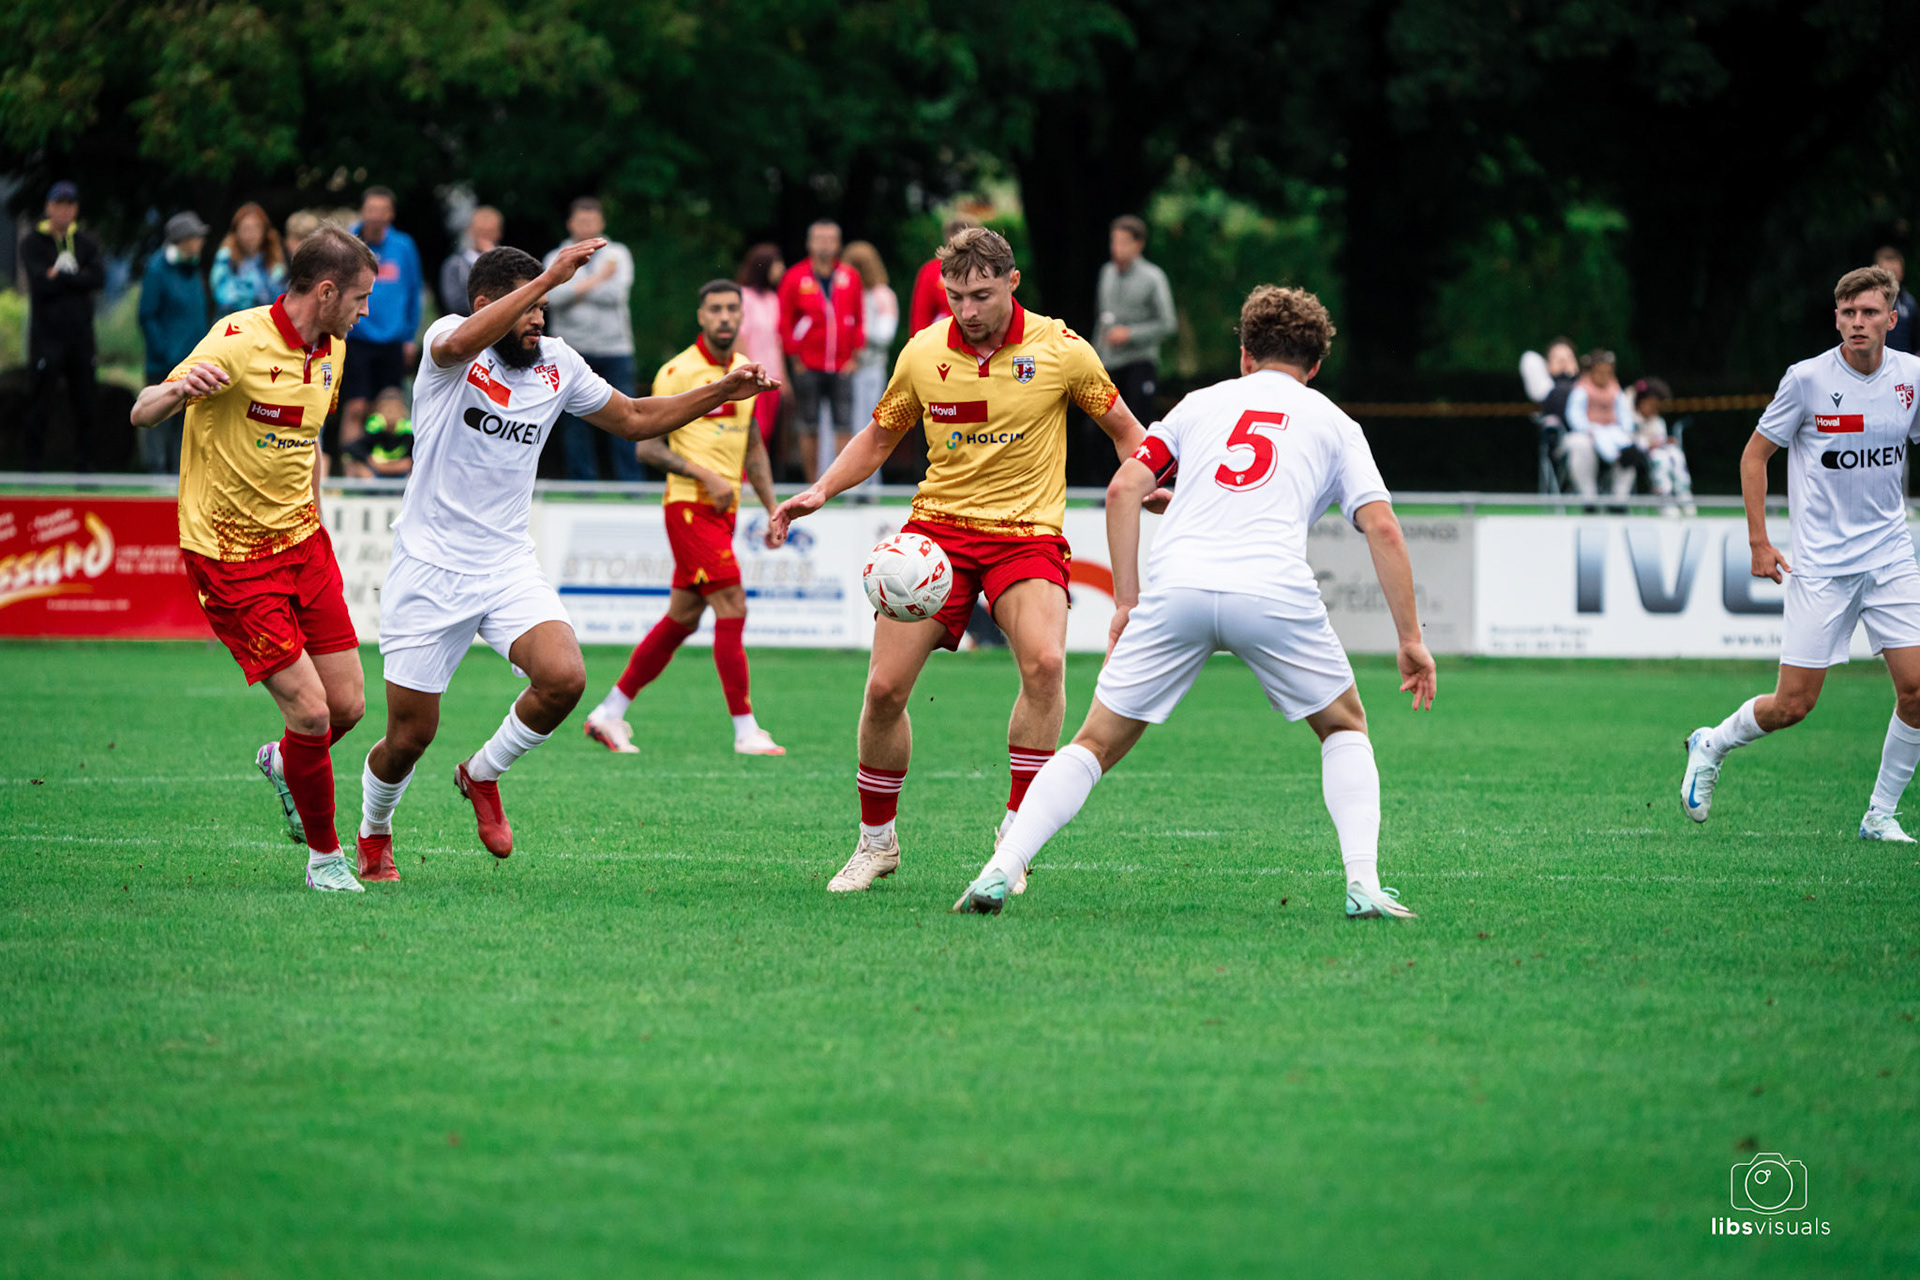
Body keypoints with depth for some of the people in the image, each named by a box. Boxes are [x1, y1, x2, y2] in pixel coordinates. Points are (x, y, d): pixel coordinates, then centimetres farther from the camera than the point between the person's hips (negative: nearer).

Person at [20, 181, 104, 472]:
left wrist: (60, 276, -11)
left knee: (84, 402, 6)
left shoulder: (86, 243, 11)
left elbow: (98, 278, -5)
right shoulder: (33, 243, 1)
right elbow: (40, 283, -14)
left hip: (80, 333, 4)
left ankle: (84, 463, 12)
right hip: (47, 335, -4)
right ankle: (31, 462, 3)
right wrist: (76, 278, -8)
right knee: (41, 402, -3)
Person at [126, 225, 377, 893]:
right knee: (310, 711, -11)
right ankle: (324, 853, 10)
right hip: (230, 557, -7)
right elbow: (142, 413, -19)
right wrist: (180, 389, -41)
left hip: (302, 543, 7)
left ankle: (283, 763, 37)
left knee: (347, 706, 3)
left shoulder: (329, 351, 6)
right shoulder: (240, 341, -19)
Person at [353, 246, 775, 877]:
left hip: (508, 566, 4)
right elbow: (460, 344, -37)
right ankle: (373, 834, 33)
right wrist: (549, 277, -42)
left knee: (563, 680, -23)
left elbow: (633, 418, 19)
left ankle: (482, 774, 6)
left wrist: (720, 393, 8)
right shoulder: (449, 340, -11)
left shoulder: (556, 361, 5)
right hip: (429, 570, -4)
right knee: (410, 736, 0)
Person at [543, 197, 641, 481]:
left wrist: (576, 289, -5)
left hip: (615, 348, -1)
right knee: (576, 422, 1)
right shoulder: (557, 258, 9)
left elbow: (616, 292, -7)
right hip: (574, 349, 1)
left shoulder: (616, 253, 8)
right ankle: (582, 478, 8)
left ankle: (631, 479, 0)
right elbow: (552, 295, -10)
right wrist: (597, 280, -8)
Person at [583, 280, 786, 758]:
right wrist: (705, 476, -18)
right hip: (689, 505, -8)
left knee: (682, 619, 10)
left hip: (723, 510, 8)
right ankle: (746, 731, -10)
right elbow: (647, 446, -10)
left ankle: (609, 713, 19)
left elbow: (753, 445, 23)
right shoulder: (678, 372, -10)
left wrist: (772, 507, 15)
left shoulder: (747, 370, 13)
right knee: (732, 609, -13)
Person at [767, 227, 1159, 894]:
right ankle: (876, 841, 16)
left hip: (1027, 533, -2)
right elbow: (878, 437, 15)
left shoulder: (1060, 349, -7)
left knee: (1044, 663, -28)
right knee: (885, 688, -7)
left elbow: (1125, 429, 6)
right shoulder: (923, 352, -1)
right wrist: (820, 492, 1)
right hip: (938, 525, 2)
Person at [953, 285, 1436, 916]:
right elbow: (1383, 530, 10)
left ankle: (999, 870, -4)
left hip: (1176, 586, 1)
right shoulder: (1335, 425, 22)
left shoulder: (1203, 402, 26)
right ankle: (1363, 883, 4)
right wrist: (1411, 638, 12)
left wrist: (1127, 601, 17)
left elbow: (1123, 489, 15)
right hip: (1274, 591, -1)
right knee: (1345, 727, 22)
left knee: (1097, 742, 11)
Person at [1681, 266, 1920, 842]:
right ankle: (1711, 746, 26)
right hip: (1820, 566, -3)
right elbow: (1755, 454, 2)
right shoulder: (1807, 379, -9)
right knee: (1793, 704, -4)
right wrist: (1759, 541, -3)